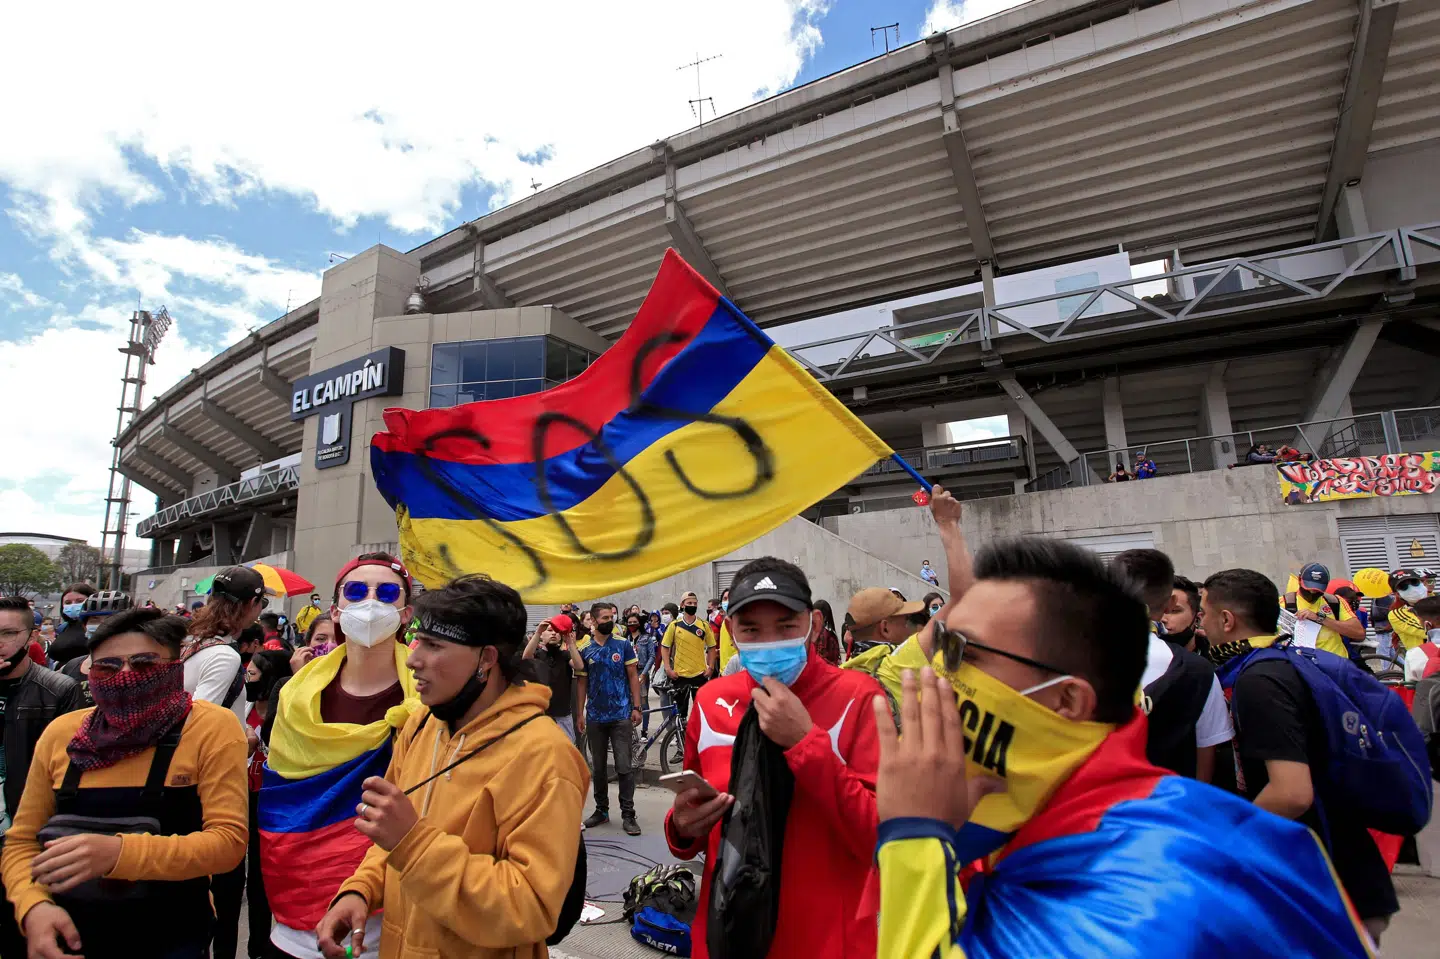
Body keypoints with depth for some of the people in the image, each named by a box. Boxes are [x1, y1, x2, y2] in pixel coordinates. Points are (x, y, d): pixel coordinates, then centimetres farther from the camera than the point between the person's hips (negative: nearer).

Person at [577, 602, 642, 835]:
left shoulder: (624, 645, -1)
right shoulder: (584, 650, 2)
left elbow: (633, 676, 1)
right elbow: (582, 683, 7)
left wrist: (636, 707, -6)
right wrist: (580, 713, 3)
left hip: (621, 715, -2)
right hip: (595, 717, 2)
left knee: (624, 767, -3)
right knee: (597, 768, 13)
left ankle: (628, 815, 5)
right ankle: (601, 810, 27)